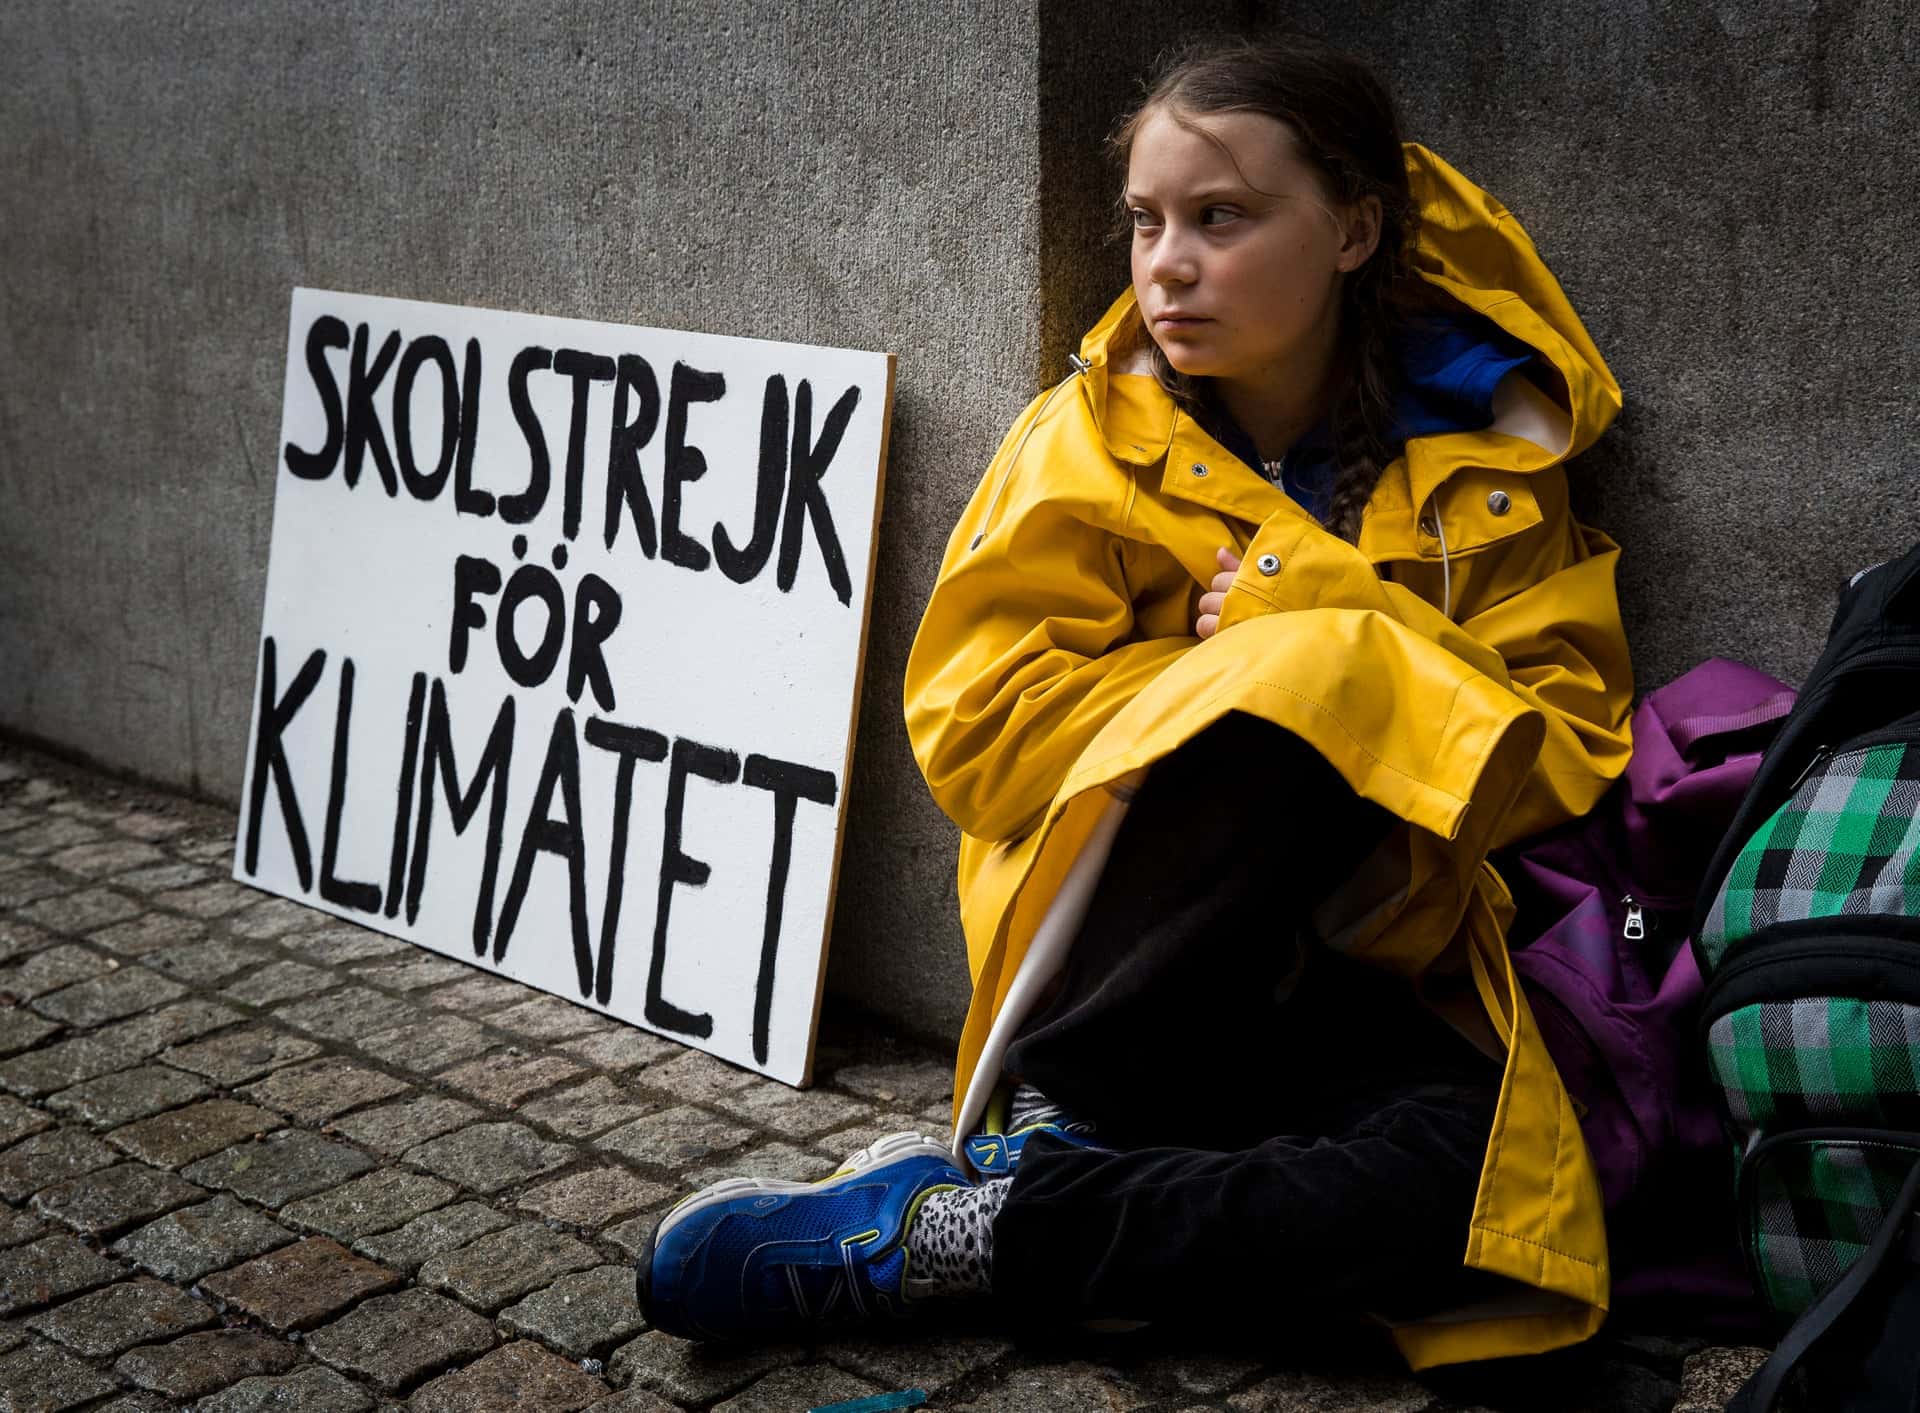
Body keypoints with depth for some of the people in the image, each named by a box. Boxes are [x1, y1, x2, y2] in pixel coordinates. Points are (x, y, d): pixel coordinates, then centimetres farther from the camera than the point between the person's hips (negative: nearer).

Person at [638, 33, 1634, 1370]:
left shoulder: (1484, 462, 7)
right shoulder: (1095, 434, 3)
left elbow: (1565, 751, 1)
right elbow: (976, 726, -5)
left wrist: (1336, 618, -12)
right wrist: (1284, 689, -11)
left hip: (1357, 975, 2)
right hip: (1125, 947, -2)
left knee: (1489, 1184, -33)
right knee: (1301, 670, -32)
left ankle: (972, 1221, -24)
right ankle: (1053, 1128, -21)